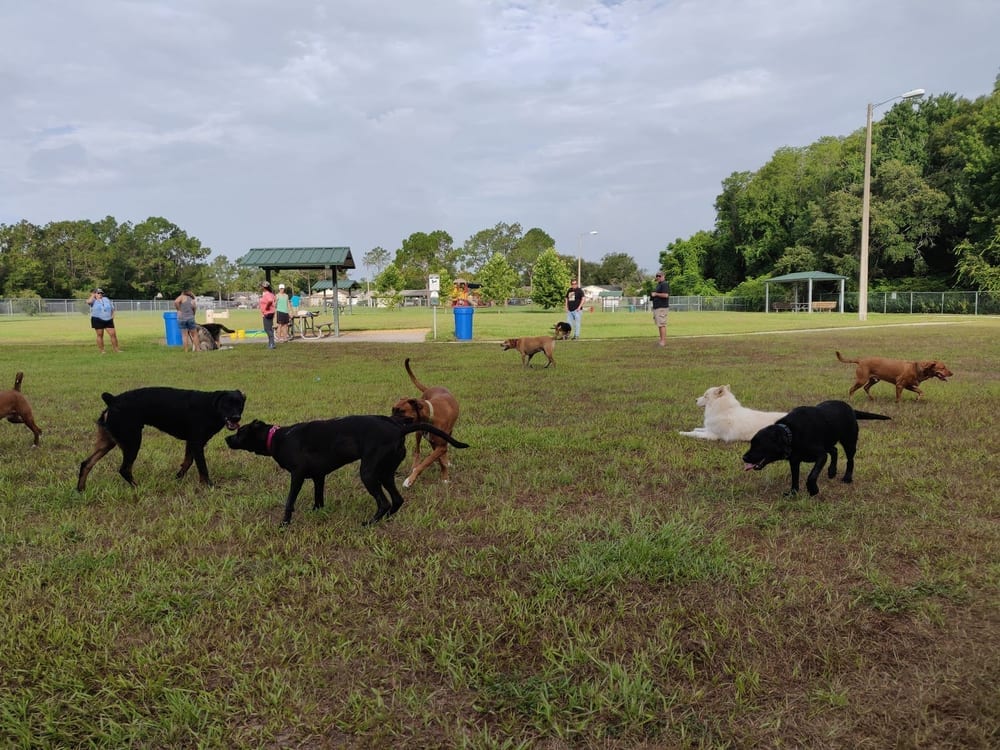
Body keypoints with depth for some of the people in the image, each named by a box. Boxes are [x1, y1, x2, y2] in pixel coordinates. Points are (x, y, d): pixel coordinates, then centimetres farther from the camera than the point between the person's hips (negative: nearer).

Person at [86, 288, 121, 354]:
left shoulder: (106, 299, 15)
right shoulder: (93, 301, 2)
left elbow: (112, 308, 21)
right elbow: (88, 301, -23)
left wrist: (112, 316, 7)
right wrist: (93, 295, -7)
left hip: (108, 320, 4)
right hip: (98, 320, -4)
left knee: (113, 334, -1)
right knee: (100, 335, 0)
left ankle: (116, 348, 8)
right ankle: (101, 350, 6)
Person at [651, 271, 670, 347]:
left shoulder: (664, 284, -10)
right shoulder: (658, 284, 21)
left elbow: (665, 295, -22)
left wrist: (655, 294, -14)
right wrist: (652, 295, 13)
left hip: (662, 307, -11)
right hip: (657, 307, 11)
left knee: (662, 324, -12)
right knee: (660, 325, 11)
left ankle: (663, 342, -14)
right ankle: (661, 340, 14)